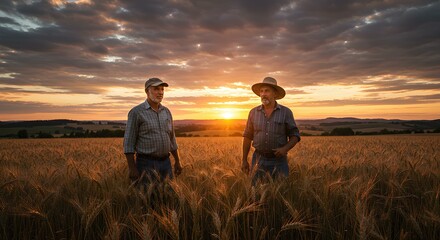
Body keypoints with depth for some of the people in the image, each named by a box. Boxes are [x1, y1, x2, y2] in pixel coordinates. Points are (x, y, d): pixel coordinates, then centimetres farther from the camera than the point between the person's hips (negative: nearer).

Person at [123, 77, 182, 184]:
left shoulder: (166, 112, 10)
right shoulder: (136, 112, -8)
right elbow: (129, 142, -10)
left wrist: (177, 161, 14)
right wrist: (132, 168, -15)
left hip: (165, 163, 6)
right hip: (146, 164, -5)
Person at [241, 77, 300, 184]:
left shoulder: (286, 112, -1)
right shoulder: (253, 112, 4)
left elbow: (295, 136, 2)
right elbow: (247, 137, 8)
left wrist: (285, 148, -16)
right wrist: (244, 160, 6)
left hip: (279, 160, -1)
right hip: (259, 159, 2)